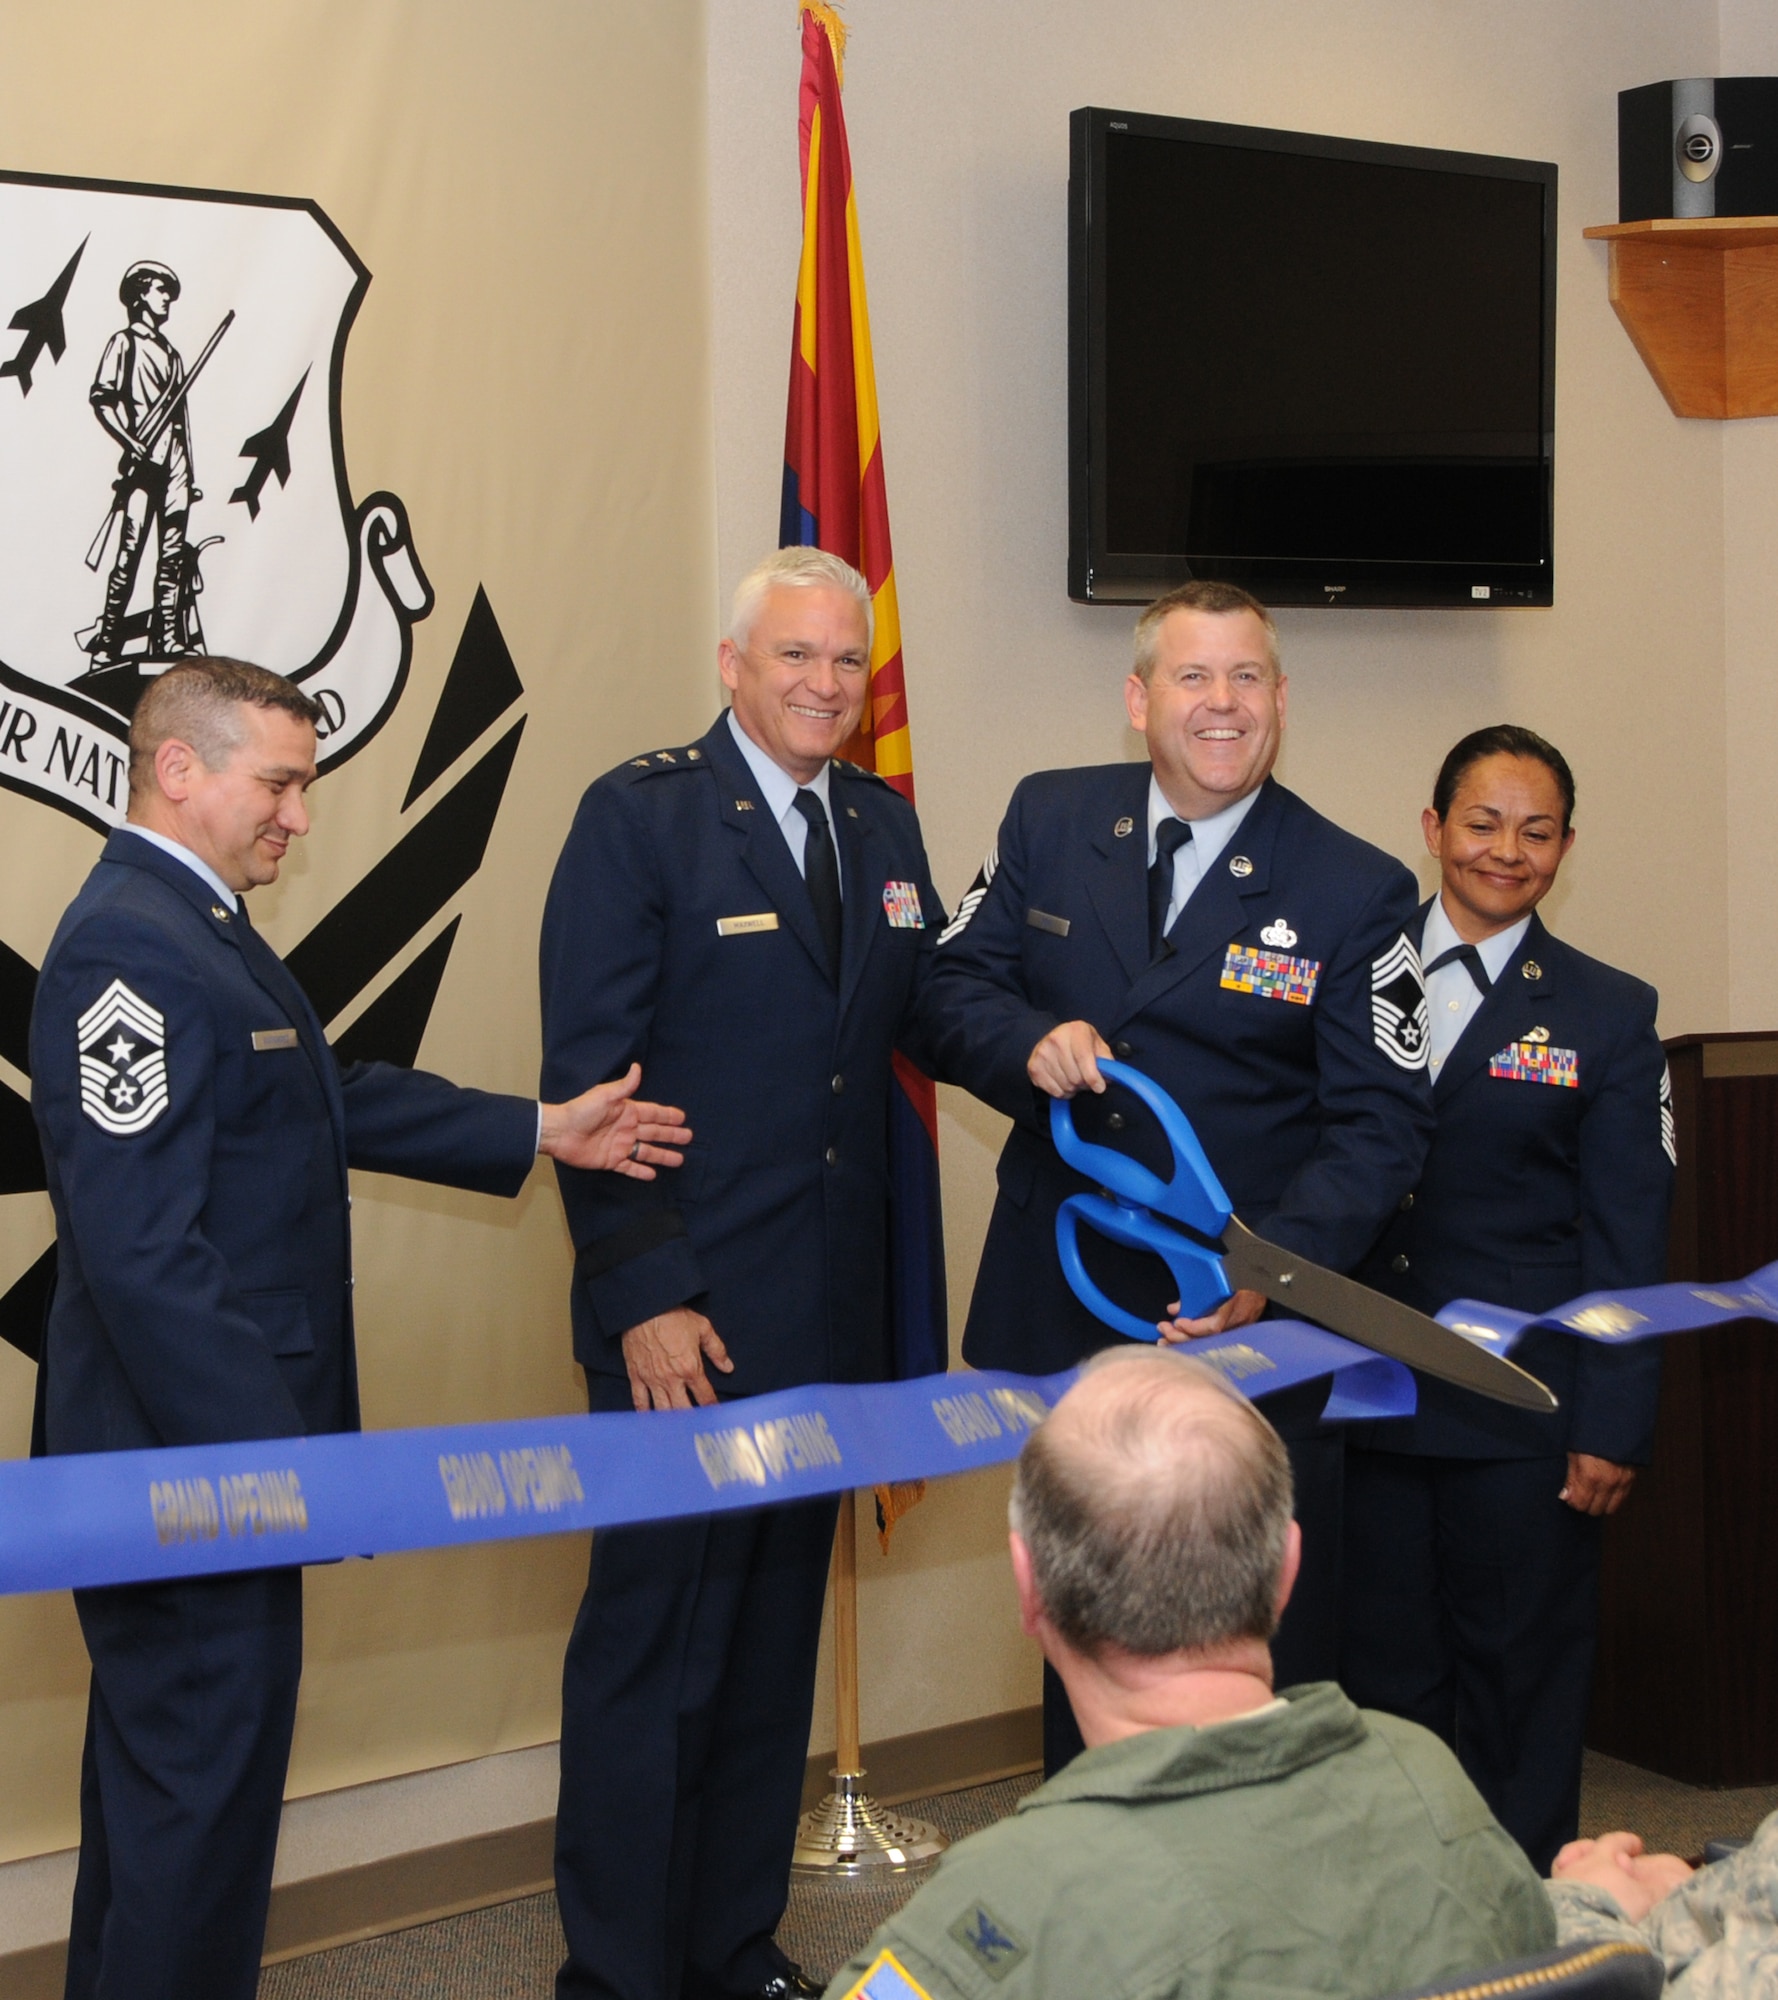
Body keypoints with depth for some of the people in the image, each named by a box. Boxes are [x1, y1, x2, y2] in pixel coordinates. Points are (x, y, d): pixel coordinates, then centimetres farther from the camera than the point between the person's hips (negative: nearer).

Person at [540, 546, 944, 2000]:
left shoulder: (887, 827, 11)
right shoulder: (639, 815, -8)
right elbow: (588, 1075, -12)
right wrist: (639, 1296, -17)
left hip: (831, 1323, 6)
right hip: (684, 1323, -6)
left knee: (777, 1641, 15)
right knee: (654, 1645, 2)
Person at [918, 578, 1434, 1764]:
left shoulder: (1358, 892, -7)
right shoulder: (1049, 822, 3)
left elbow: (1381, 1124, -9)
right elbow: (956, 989, 5)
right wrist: (1031, 1044, -18)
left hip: (1250, 1327, -3)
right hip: (1063, 1313, 3)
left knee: (1270, 1646, 4)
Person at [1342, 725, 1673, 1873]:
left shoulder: (1609, 1015, 3)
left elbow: (1628, 1243, 1)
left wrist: (1615, 1426, -5)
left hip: (1522, 1411, -1)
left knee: (1519, 1676, 6)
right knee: (1381, 1670, 6)